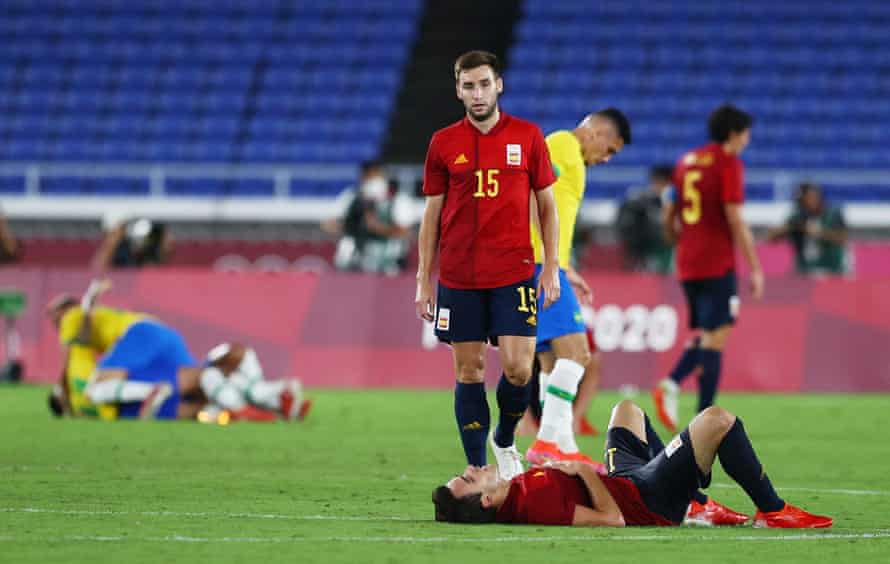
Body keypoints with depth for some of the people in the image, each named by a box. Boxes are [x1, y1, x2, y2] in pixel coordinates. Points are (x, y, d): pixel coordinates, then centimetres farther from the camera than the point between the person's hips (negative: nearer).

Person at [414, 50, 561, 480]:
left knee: (518, 368, -10)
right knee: (469, 371, 2)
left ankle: (504, 440, 19)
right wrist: (423, 280, 4)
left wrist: (551, 267, 0)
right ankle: (477, 471, 8)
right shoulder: (443, 144, 4)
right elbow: (432, 214, 8)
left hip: (513, 273, -1)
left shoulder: (527, 137, 3)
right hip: (458, 278, 1)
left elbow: (546, 205, 8)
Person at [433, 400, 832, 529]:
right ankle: (773, 512, 4)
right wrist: (584, 471, -24)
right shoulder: (533, 503, -36)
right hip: (647, 503, -10)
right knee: (718, 420, -16)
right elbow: (612, 518, -34)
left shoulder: (515, 492, -8)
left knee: (627, 409, 35)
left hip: (625, 482, 10)